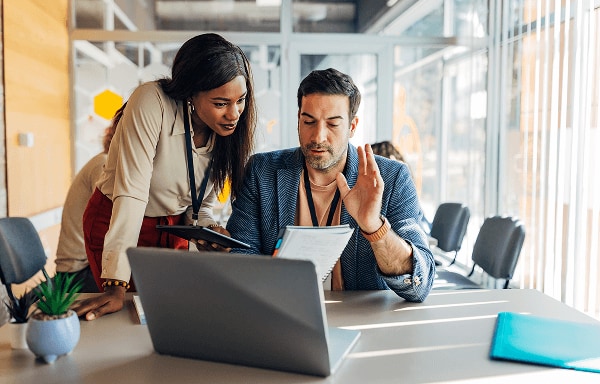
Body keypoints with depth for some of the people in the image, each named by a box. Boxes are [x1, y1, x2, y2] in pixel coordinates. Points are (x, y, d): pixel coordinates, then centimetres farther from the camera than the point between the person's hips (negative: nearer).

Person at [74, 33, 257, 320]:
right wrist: (116, 286, -35)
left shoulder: (229, 130, -10)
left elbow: (201, 206, -2)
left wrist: (208, 230, -25)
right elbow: (131, 193, -33)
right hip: (114, 227, -4)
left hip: (172, 229, 5)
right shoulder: (152, 103, -27)